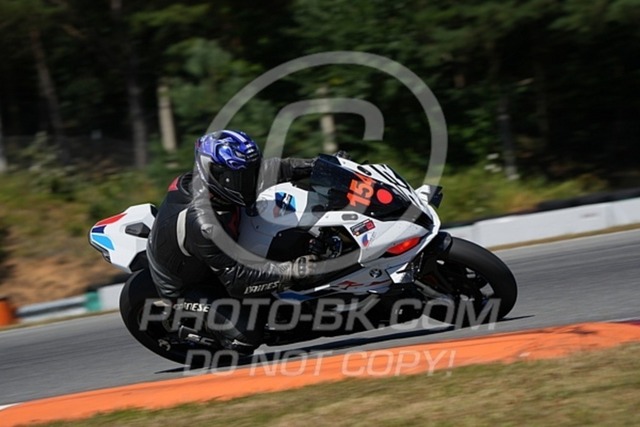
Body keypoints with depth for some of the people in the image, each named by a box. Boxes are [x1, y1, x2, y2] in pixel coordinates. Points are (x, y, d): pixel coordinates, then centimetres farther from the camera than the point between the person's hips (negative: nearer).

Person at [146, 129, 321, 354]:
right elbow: (237, 280, -37)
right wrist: (291, 271, -42)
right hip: (183, 287, -9)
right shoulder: (204, 226, -42)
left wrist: (319, 165, -7)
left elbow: (268, 169, -3)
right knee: (246, 335, -22)